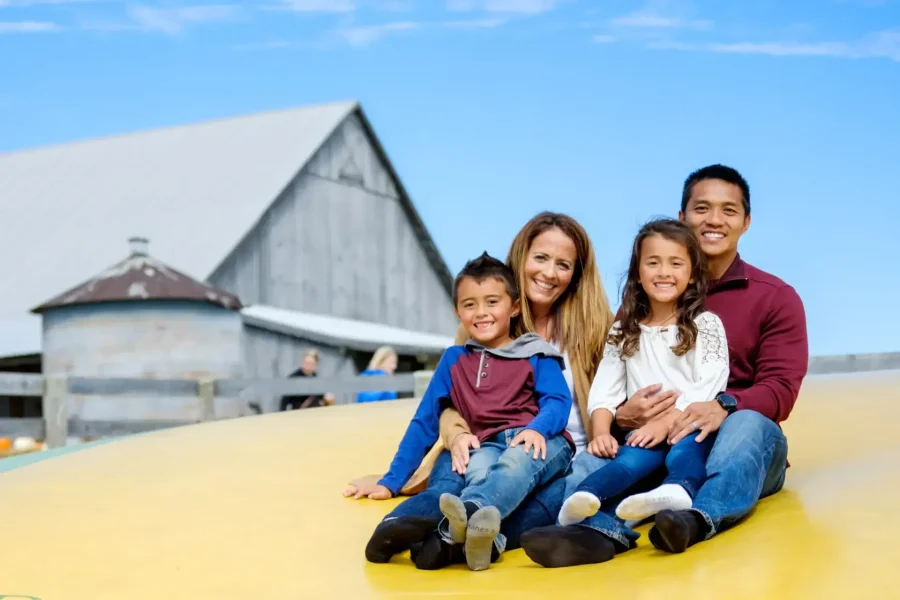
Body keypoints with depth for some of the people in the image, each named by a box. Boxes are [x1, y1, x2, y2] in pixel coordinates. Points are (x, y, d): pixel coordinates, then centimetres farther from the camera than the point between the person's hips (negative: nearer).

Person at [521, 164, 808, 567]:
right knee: (589, 457, -27)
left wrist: (723, 407, -30)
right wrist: (620, 413, -24)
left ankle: (698, 519, -62)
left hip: (739, 440, -1)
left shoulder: (777, 298, 5)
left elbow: (780, 387, -7)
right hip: (660, 439, 2)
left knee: (748, 423, -36)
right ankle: (606, 529, -59)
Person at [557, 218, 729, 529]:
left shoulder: (705, 325, 7)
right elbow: (604, 389, 7)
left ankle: (676, 492, -64)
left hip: (691, 429, -2)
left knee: (684, 451, -35)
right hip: (643, 433, 2)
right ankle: (586, 497, -57)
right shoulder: (623, 331, 17)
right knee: (631, 459, -30)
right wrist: (601, 432, -12)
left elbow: (709, 388, -6)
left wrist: (666, 422, -19)